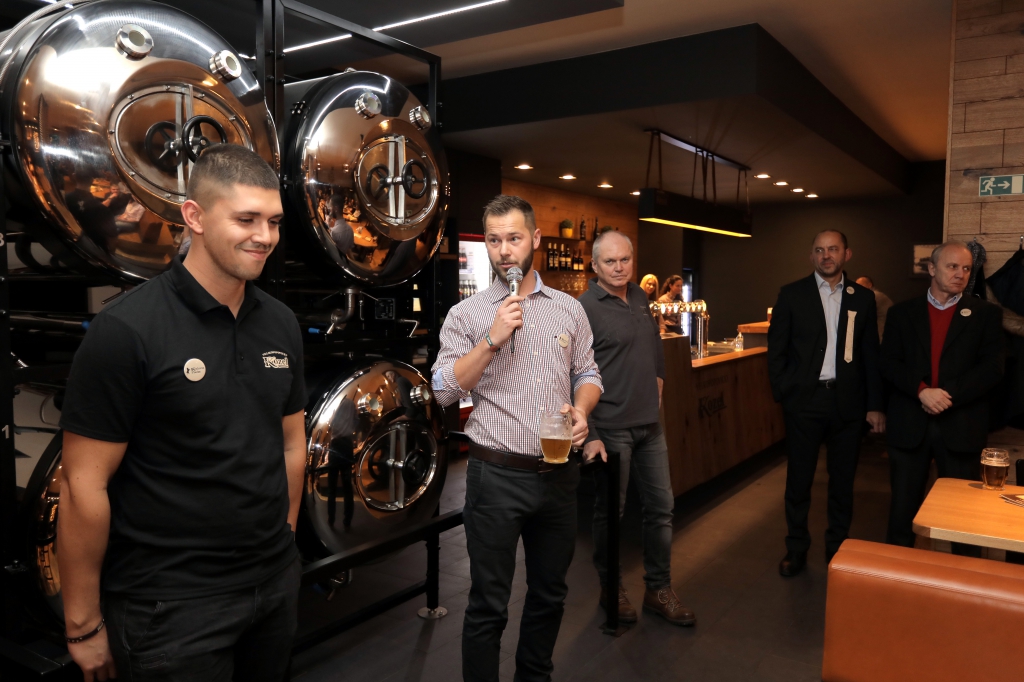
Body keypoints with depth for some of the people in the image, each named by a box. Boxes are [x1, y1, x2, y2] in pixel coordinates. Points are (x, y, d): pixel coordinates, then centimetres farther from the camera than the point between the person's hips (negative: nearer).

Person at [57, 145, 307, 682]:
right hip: (171, 605, -6)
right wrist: (84, 626, -9)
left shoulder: (281, 324, 3)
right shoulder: (127, 330, -16)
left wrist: (282, 546, 11)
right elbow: (84, 485, -14)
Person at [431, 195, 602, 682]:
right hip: (497, 477, -3)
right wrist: (493, 339, -17)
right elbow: (444, 390, -8)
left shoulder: (569, 309, 6)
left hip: (558, 474, 4)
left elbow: (587, 374, 11)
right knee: (488, 605, 7)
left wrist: (581, 411, -10)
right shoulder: (466, 314, -3)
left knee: (550, 593, 20)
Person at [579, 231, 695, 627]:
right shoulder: (585, 308, -14)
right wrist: (590, 435, -20)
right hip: (611, 429, -7)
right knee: (609, 512, 8)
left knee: (661, 508, 12)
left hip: (650, 424, 7)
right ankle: (611, 589, 27)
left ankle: (658, 590, 26)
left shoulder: (640, 298, 8)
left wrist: (658, 376, 12)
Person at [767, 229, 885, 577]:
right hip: (804, 401, -2)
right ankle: (796, 549, 22)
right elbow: (776, 349, 0)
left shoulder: (862, 298, 6)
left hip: (847, 402, 2)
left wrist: (875, 404, 3)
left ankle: (838, 549, 27)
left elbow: (871, 354, 7)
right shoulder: (792, 294, 0)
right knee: (799, 479, 7)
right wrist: (782, 393, -7)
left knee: (843, 480, 11)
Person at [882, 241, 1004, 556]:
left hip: (961, 425, -1)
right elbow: (889, 363, -1)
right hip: (909, 423, 1)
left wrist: (948, 397, -15)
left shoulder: (986, 314, 5)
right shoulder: (902, 313, 7)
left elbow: (992, 368, -4)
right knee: (903, 506, 9)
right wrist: (922, 391, -17)